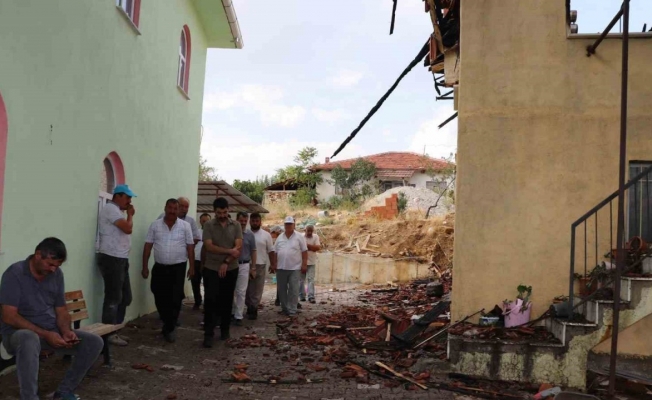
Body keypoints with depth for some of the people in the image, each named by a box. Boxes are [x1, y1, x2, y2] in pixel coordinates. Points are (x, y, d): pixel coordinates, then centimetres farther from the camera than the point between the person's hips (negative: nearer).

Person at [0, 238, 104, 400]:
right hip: (19, 332, -6)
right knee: (29, 340, -42)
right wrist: (45, 335, -25)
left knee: (94, 342, -11)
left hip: (52, 332, 6)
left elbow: (61, 311, 8)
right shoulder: (14, 274, -15)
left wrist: (66, 331, -14)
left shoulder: (57, 274, 3)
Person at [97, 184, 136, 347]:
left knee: (125, 298, 14)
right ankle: (108, 334, 3)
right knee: (113, 298, -5)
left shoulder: (118, 211, 19)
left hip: (120, 259, 10)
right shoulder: (110, 208, -12)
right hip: (112, 259, -10)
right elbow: (128, 228, -19)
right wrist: (130, 214, -6)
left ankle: (115, 330, 22)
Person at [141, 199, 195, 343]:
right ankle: (169, 324, 28)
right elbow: (148, 246, 2)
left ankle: (170, 328, 10)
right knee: (160, 299, 8)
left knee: (175, 299, -3)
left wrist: (192, 267, -3)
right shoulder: (155, 225, 2)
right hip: (159, 267, 2)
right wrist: (145, 266, -2)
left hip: (178, 268, -2)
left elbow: (190, 247, 0)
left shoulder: (185, 226, -1)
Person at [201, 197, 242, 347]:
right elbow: (209, 247, -13)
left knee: (227, 301, 10)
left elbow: (238, 247, -7)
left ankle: (225, 329, 24)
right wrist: (229, 251, -16)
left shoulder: (236, 226, 2)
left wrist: (226, 262, -16)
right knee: (210, 301, -5)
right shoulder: (209, 225, -3)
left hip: (231, 270, 2)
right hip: (211, 269, -2)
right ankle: (208, 334, -1)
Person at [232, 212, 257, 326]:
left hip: (244, 265, 0)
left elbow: (253, 251, 7)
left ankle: (238, 316, 8)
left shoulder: (250, 234, 1)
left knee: (241, 292, 2)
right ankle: (232, 311, 25)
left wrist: (253, 267, 3)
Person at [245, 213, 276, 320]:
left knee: (258, 289, 2)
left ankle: (252, 309, 10)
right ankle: (251, 308, 21)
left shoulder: (266, 235, 2)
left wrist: (273, 264, -3)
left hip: (260, 265, -1)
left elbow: (271, 251, 4)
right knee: (248, 289, 8)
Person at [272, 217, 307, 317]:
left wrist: (304, 264, -8)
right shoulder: (280, 238, 9)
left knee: (293, 290, -3)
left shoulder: (299, 237, -1)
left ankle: (292, 310, 2)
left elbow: (304, 252, -2)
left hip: (294, 268, -4)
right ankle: (284, 308, 20)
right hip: (281, 268, 4)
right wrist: (275, 264, 5)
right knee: (282, 289, 9)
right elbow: (275, 252, 12)